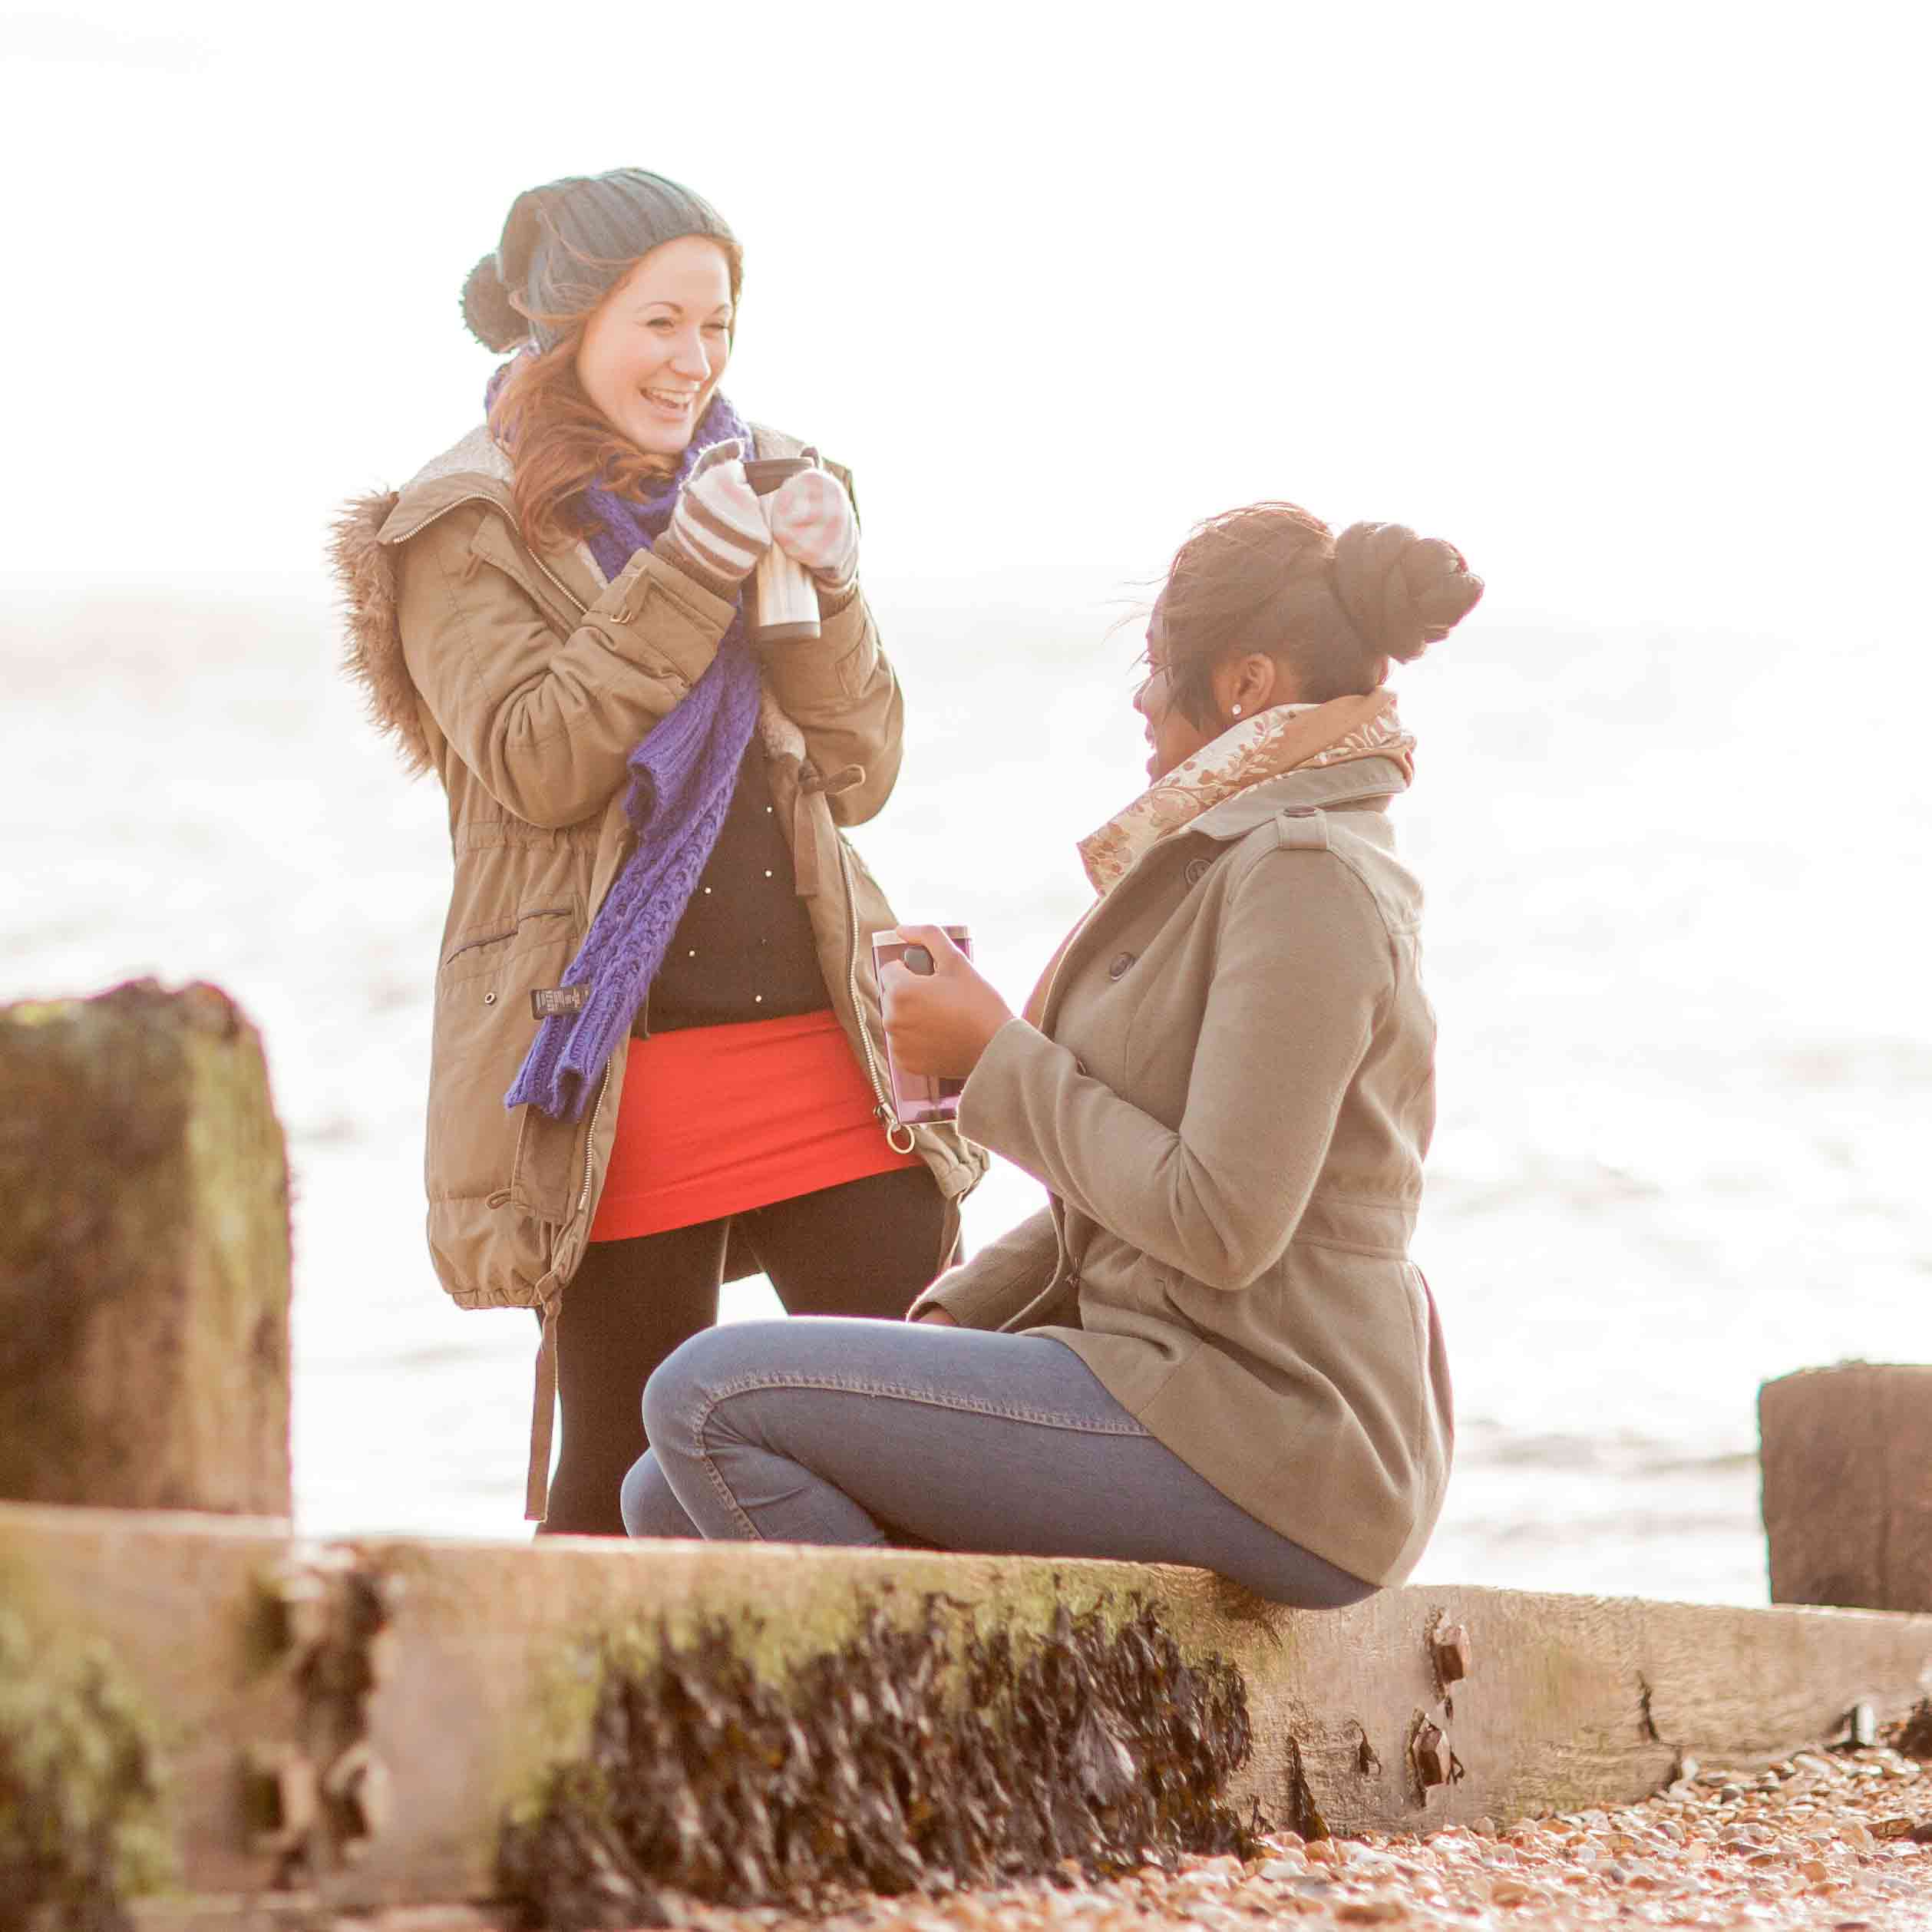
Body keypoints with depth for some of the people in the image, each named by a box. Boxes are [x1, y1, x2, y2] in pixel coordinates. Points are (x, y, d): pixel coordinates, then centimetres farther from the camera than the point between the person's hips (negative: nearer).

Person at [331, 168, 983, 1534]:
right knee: (629, 1469, 3)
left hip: (820, 1048, 4)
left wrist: (825, 591, -8)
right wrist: (687, 575, -16)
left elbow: (859, 777, 9)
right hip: (616, 1075, -4)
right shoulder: (467, 534, 1)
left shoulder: (763, 490, 15)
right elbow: (537, 766, -12)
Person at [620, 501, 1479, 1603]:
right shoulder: (1233, 856, 19)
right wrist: (956, 1315, 7)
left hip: (1265, 1449, -10)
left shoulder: (1304, 875, -14)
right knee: (678, 1501, 6)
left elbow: (1221, 1224, -22)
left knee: (712, 1399, -17)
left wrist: (996, 1056, -11)